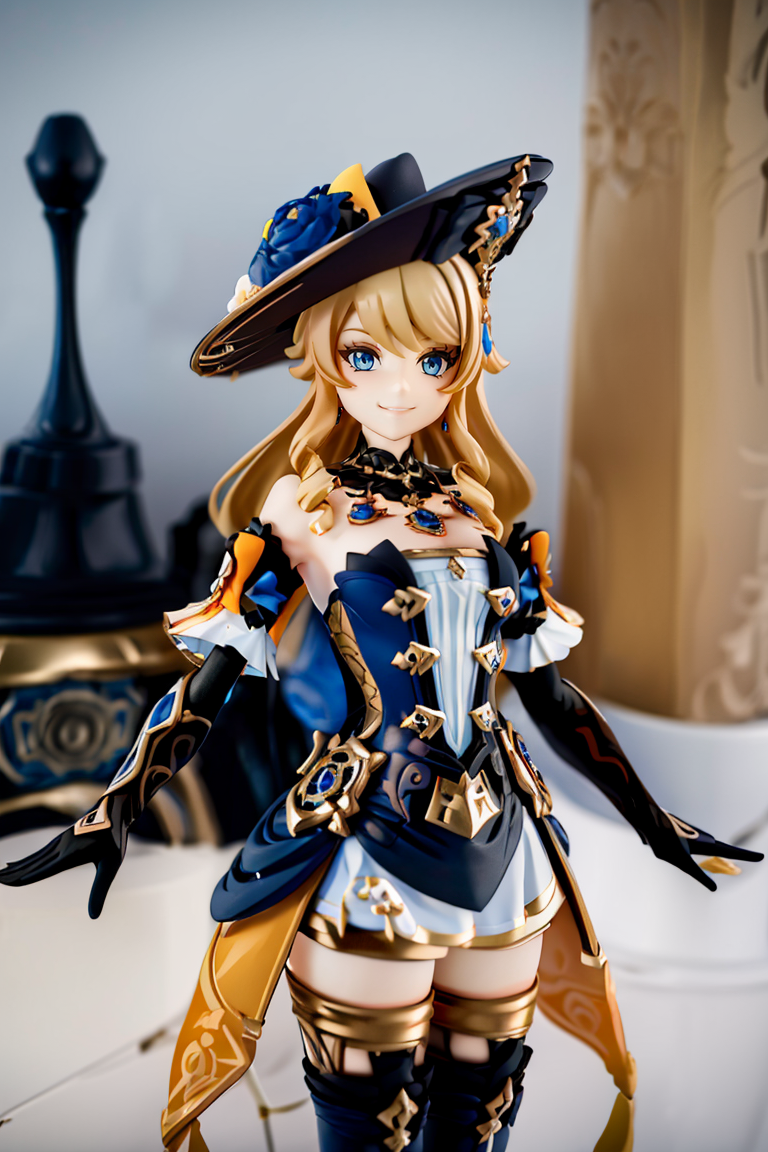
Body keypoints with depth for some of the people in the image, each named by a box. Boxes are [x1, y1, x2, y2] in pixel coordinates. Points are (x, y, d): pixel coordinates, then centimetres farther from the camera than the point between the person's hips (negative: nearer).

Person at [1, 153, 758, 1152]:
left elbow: (548, 694, 10)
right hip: (370, 853, -3)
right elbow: (208, 683, -5)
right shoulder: (298, 514, -6)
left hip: (499, 844, 4)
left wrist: (648, 818, 14)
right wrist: (114, 815, -11)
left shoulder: (489, 517, 4)